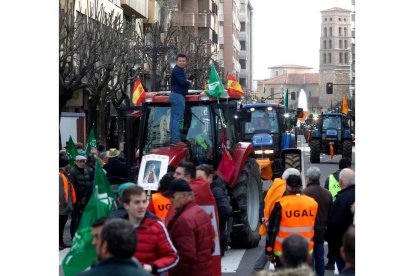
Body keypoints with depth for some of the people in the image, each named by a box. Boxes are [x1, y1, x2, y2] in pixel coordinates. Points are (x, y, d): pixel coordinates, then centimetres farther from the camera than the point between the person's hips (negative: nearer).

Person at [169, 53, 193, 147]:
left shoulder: (180, 70, 21)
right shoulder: (177, 70, -12)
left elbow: (183, 82, 24)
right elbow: (182, 82, -22)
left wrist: (187, 82, 3)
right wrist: (189, 83, -3)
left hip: (176, 96, 11)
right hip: (178, 96, -11)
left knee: (174, 118, 11)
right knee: (178, 118, -14)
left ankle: (173, 139, 14)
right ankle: (176, 140, -18)